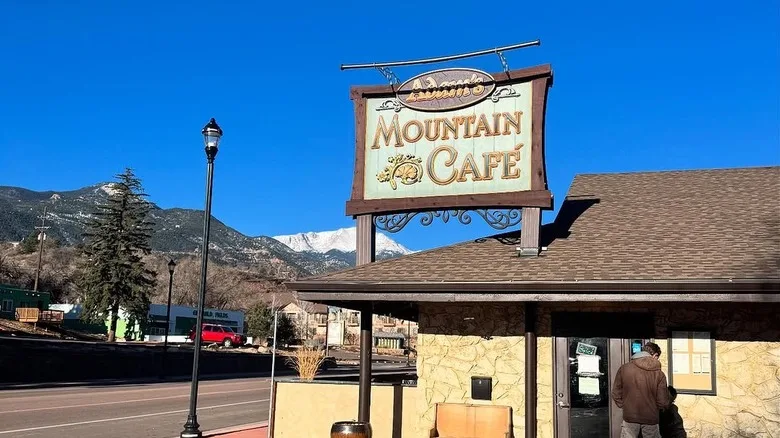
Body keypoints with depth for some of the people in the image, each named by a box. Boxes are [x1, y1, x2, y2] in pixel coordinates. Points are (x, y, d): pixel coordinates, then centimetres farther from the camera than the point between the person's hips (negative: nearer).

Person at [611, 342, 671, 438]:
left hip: (630, 417, 1)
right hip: (650, 418, -1)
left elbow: (616, 394, -2)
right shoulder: (659, 374, -11)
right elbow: (662, 402, -9)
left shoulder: (624, 368, -8)